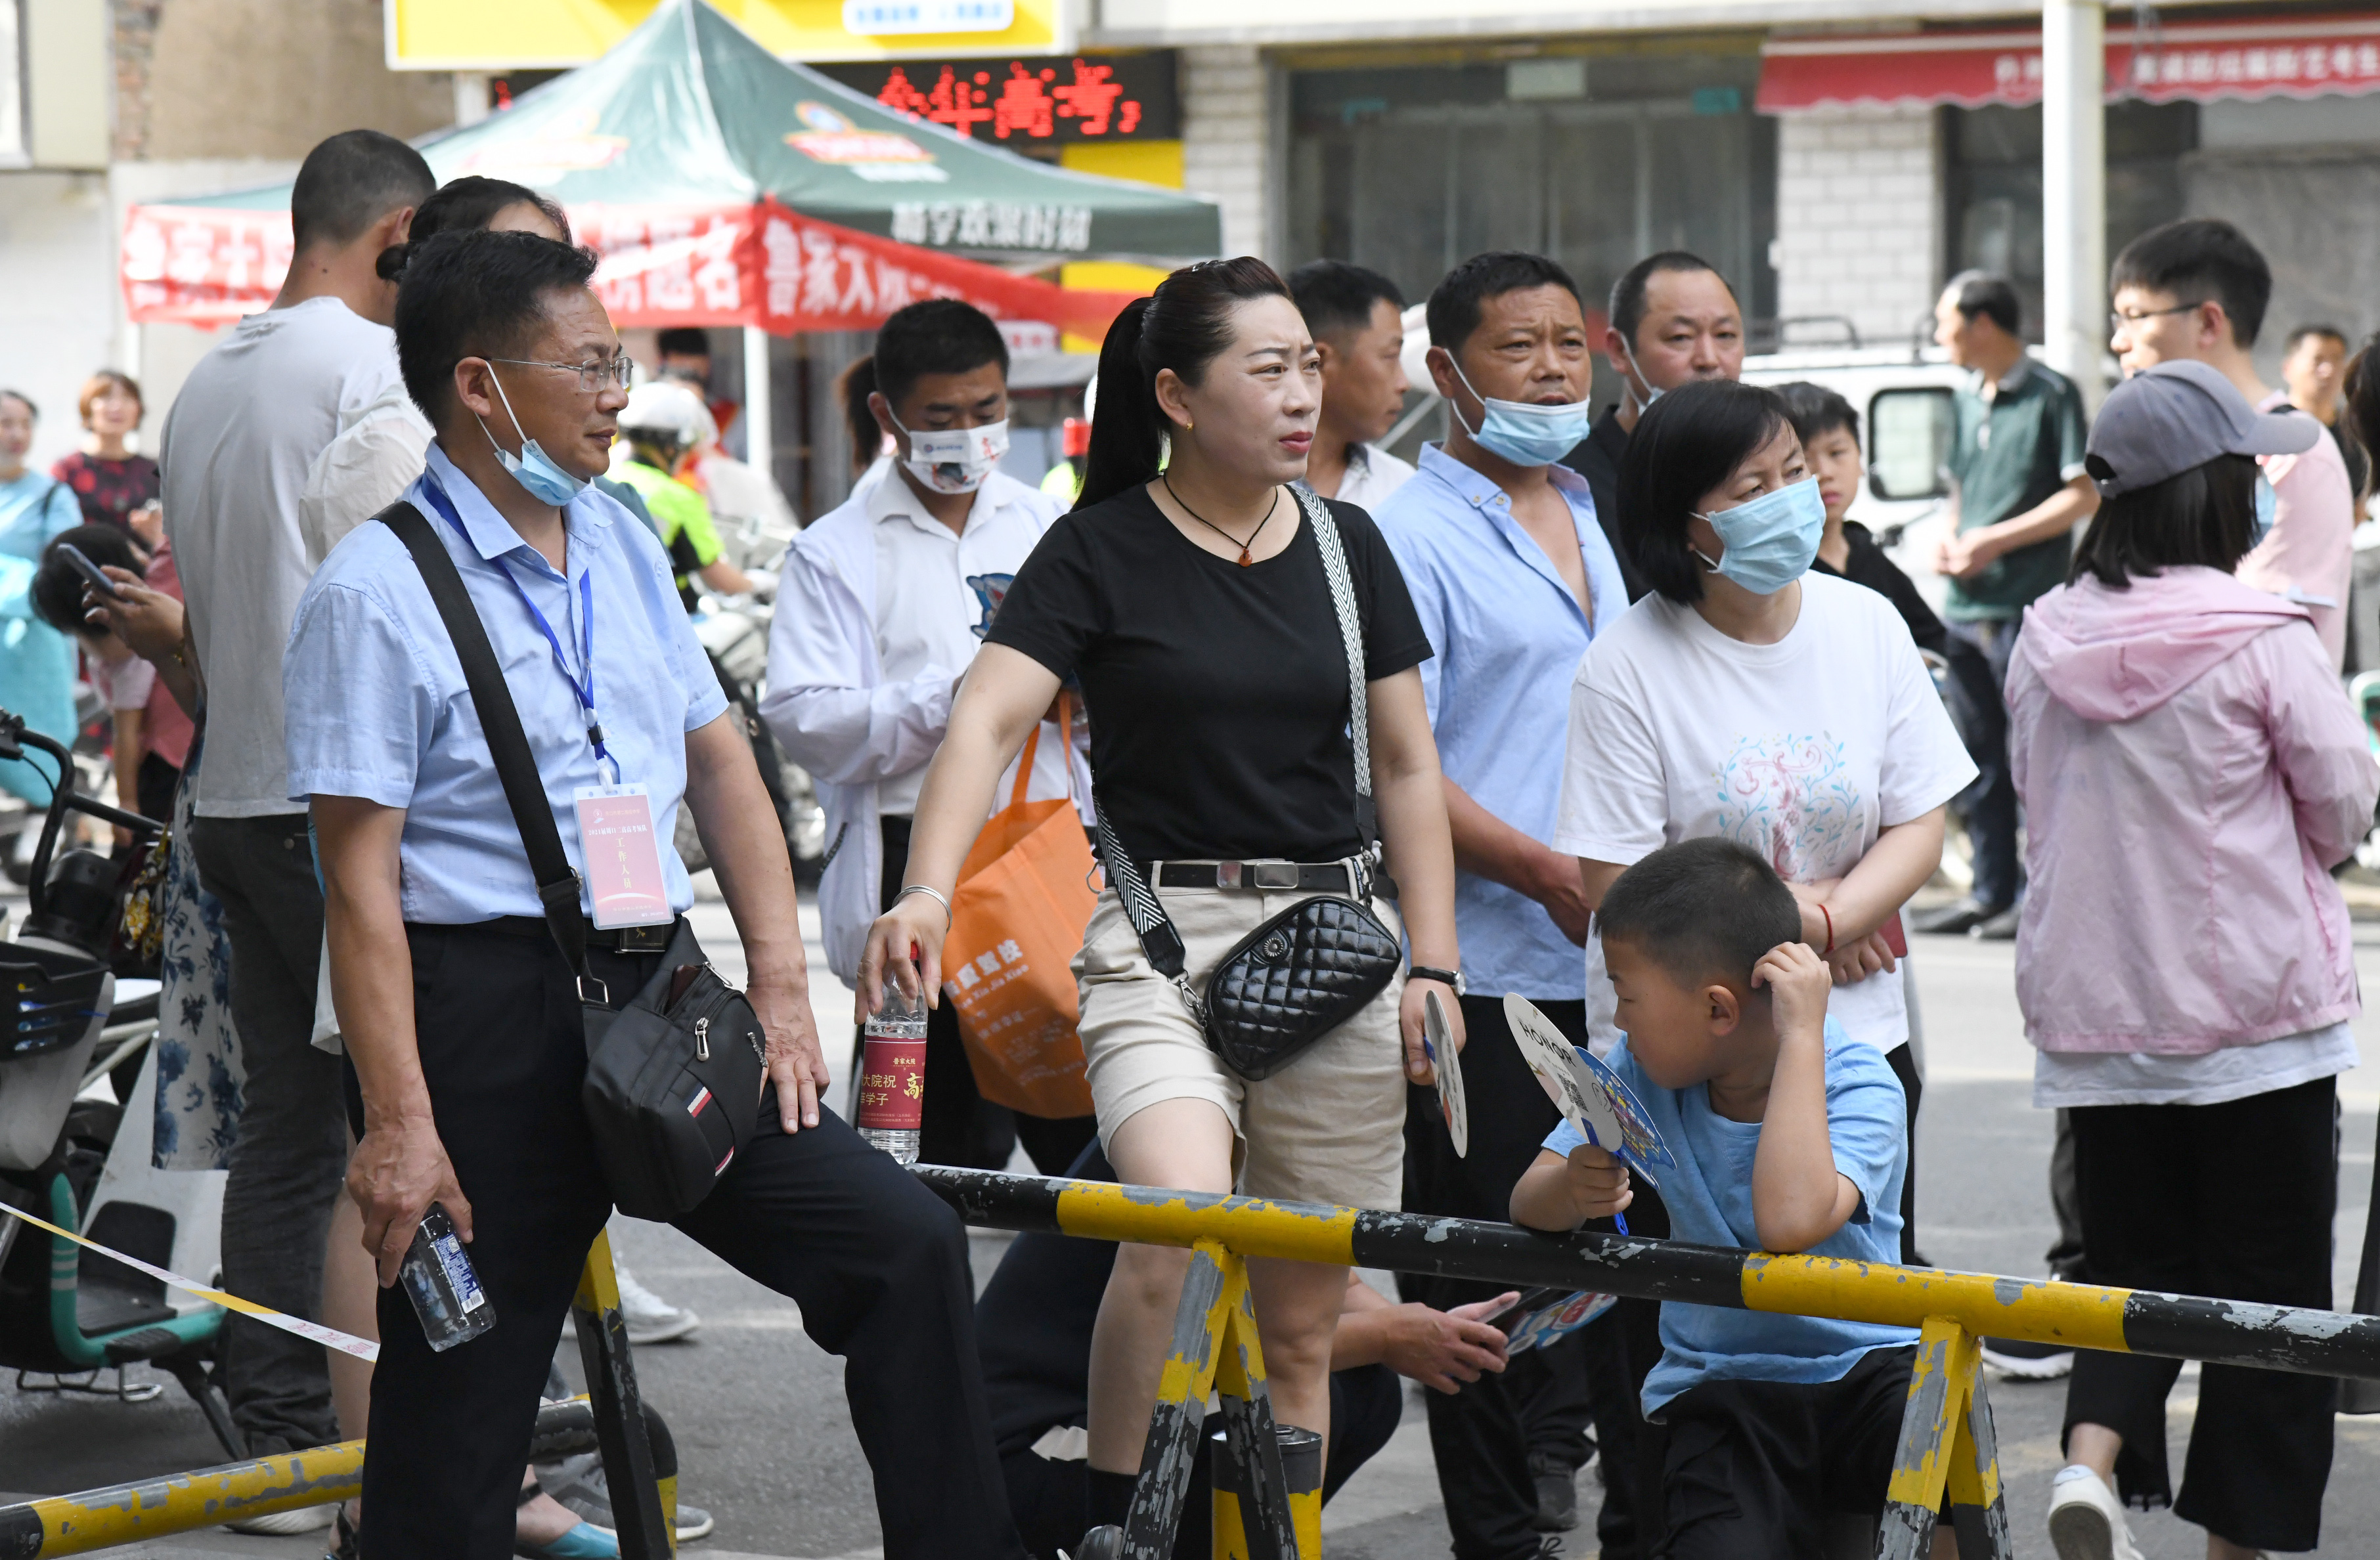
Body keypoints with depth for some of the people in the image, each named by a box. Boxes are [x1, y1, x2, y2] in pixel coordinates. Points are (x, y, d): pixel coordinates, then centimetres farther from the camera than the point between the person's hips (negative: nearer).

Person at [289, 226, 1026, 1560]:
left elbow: (720, 759, 17)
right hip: (488, 1013, -6)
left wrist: (781, 981, 5)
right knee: (456, 1429, 1)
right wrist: (398, 1124, -18)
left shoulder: (623, 546, 12)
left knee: (907, 1245, -7)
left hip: (656, 997, 6)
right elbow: (360, 876, -13)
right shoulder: (377, 592, -9)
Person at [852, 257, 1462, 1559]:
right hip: (1162, 937, -4)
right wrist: (928, 889, -29)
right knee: (1174, 1220, -27)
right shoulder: (1101, 550, -3)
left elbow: (1407, 769, 14)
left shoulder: (1346, 545, 10)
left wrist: (1432, 963, 7)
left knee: (1301, 1319, 5)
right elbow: (988, 720, -13)